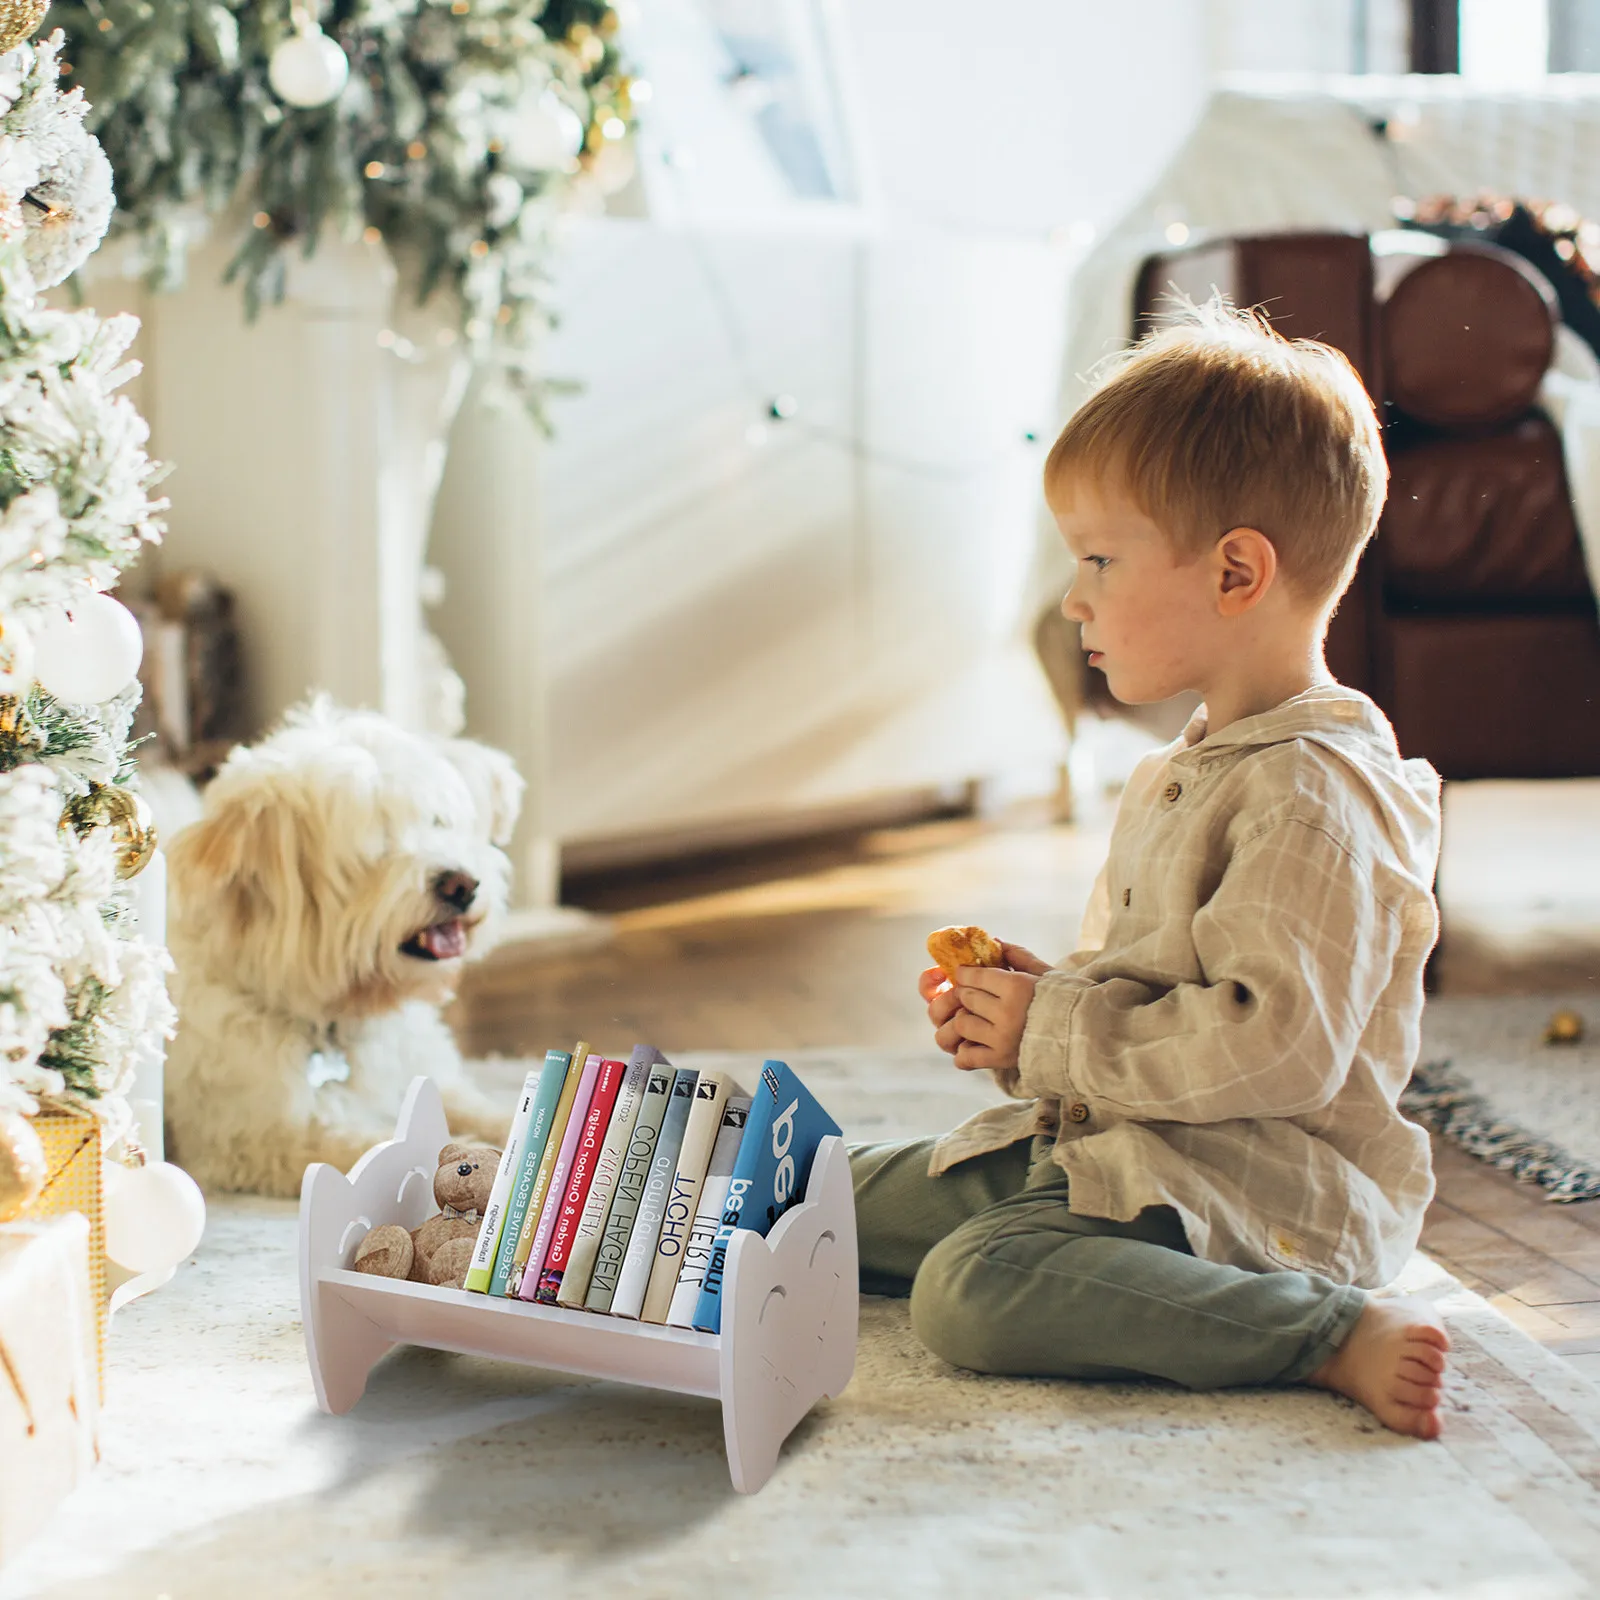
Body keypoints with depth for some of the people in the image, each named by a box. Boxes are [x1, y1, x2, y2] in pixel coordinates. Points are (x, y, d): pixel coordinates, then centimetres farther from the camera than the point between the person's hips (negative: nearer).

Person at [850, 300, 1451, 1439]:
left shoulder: (1314, 797, -20)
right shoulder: (1184, 775, 13)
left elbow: (1279, 1045, -29)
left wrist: (1055, 1034, -19)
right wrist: (1036, 996, 4)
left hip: (1260, 1183, -10)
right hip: (1100, 1146, 10)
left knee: (975, 1291, -32)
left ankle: (1332, 1332, -23)